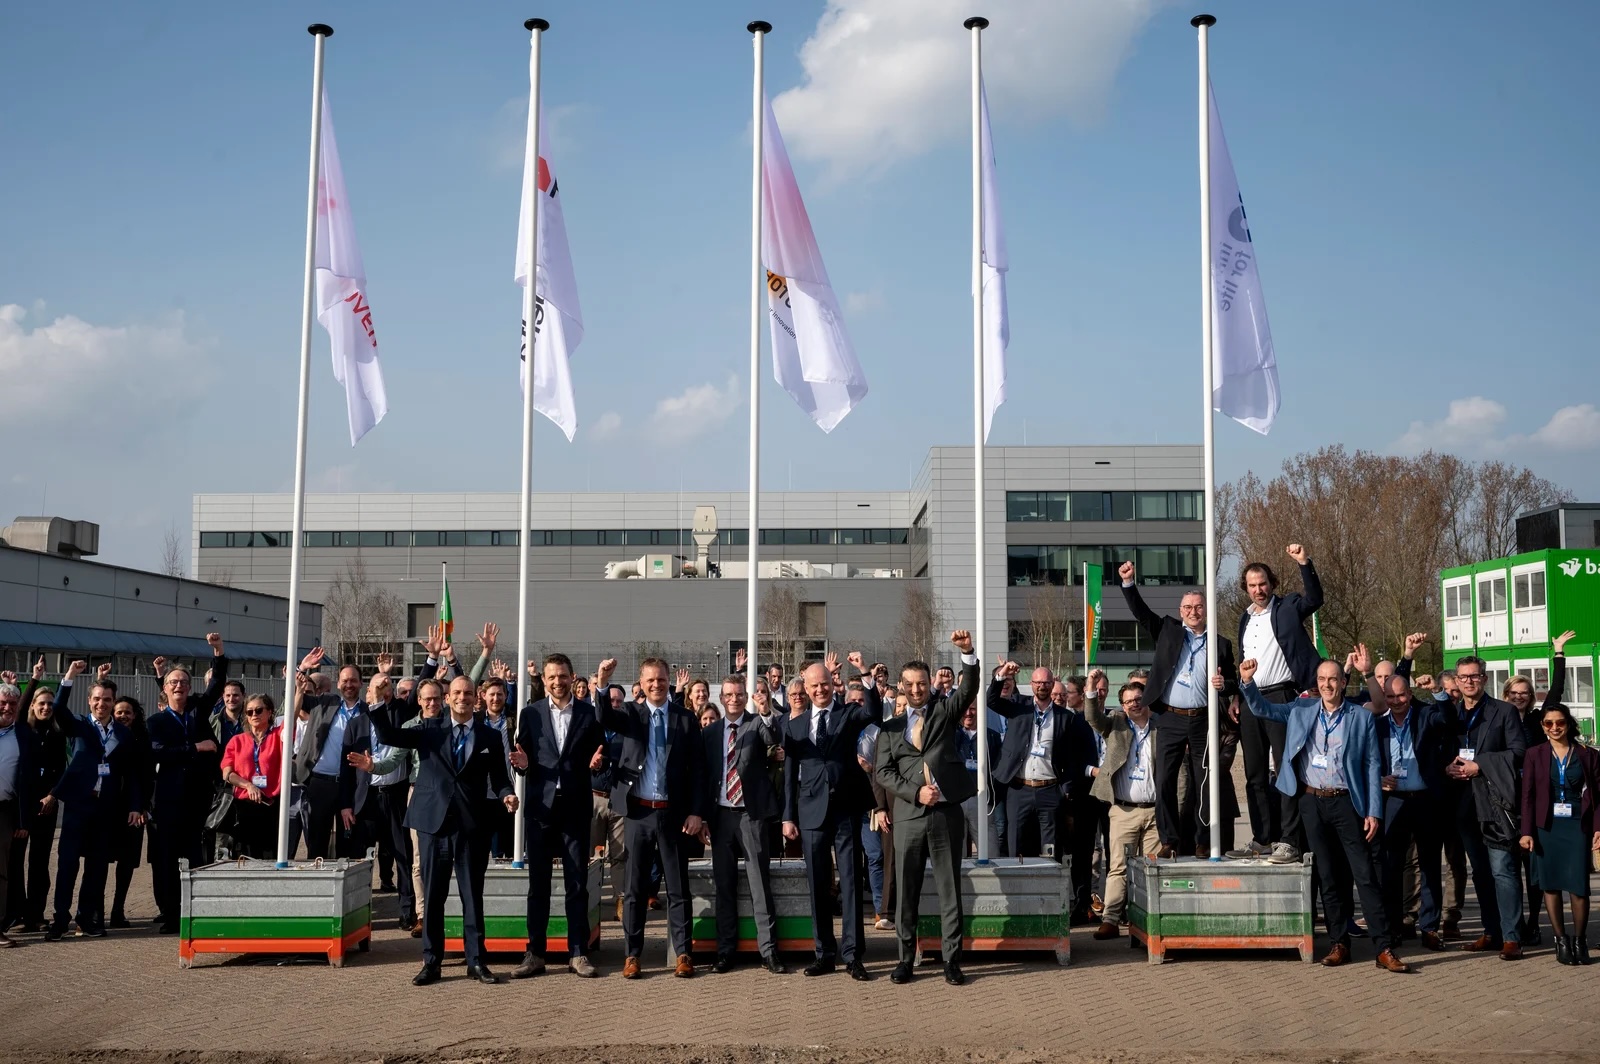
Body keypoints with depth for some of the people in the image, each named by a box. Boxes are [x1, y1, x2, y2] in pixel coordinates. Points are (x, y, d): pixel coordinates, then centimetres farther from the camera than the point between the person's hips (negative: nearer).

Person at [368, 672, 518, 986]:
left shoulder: (490, 736, 6)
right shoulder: (429, 729, 5)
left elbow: (498, 777, 6)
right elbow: (386, 736, -3)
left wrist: (506, 795, -15)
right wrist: (380, 702, -16)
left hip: (471, 825, 0)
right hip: (433, 822, 0)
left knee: (472, 895, 6)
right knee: (432, 895, 7)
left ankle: (476, 961, 13)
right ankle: (431, 962, 15)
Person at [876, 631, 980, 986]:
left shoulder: (945, 712, 9)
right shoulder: (891, 728, 11)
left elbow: (969, 688, -8)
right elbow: (883, 771, 4)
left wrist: (967, 652, -25)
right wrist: (916, 792, -11)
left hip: (946, 812, -1)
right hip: (909, 815, 1)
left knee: (950, 890, 2)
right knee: (907, 892, 6)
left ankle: (952, 960, 8)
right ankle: (906, 958, 16)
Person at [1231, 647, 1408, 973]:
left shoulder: (1361, 717, 0)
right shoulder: (1301, 710, 7)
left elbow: (1372, 765, 1)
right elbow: (1261, 708, 11)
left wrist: (1373, 812, -4)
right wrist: (1247, 682, -10)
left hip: (1346, 802, -3)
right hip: (1311, 802, 3)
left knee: (1365, 875, -5)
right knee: (1327, 876, 7)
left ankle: (1385, 948, -4)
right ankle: (1339, 943, 14)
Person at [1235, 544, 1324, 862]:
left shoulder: (1287, 608, 2)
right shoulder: (1245, 618, 18)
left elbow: (1315, 599, -16)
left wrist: (1304, 563, -26)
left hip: (1279, 697, -6)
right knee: (1255, 775, 8)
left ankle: (1288, 842, -7)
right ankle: (1262, 839, 15)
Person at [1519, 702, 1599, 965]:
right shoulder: (1535, 754, 4)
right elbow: (1528, 795, 2)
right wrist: (1527, 831, -5)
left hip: (1577, 826, -1)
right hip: (1546, 826, 1)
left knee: (1578, 885, -5)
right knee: (1551, 884, 2)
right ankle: (1561, 941, 11)